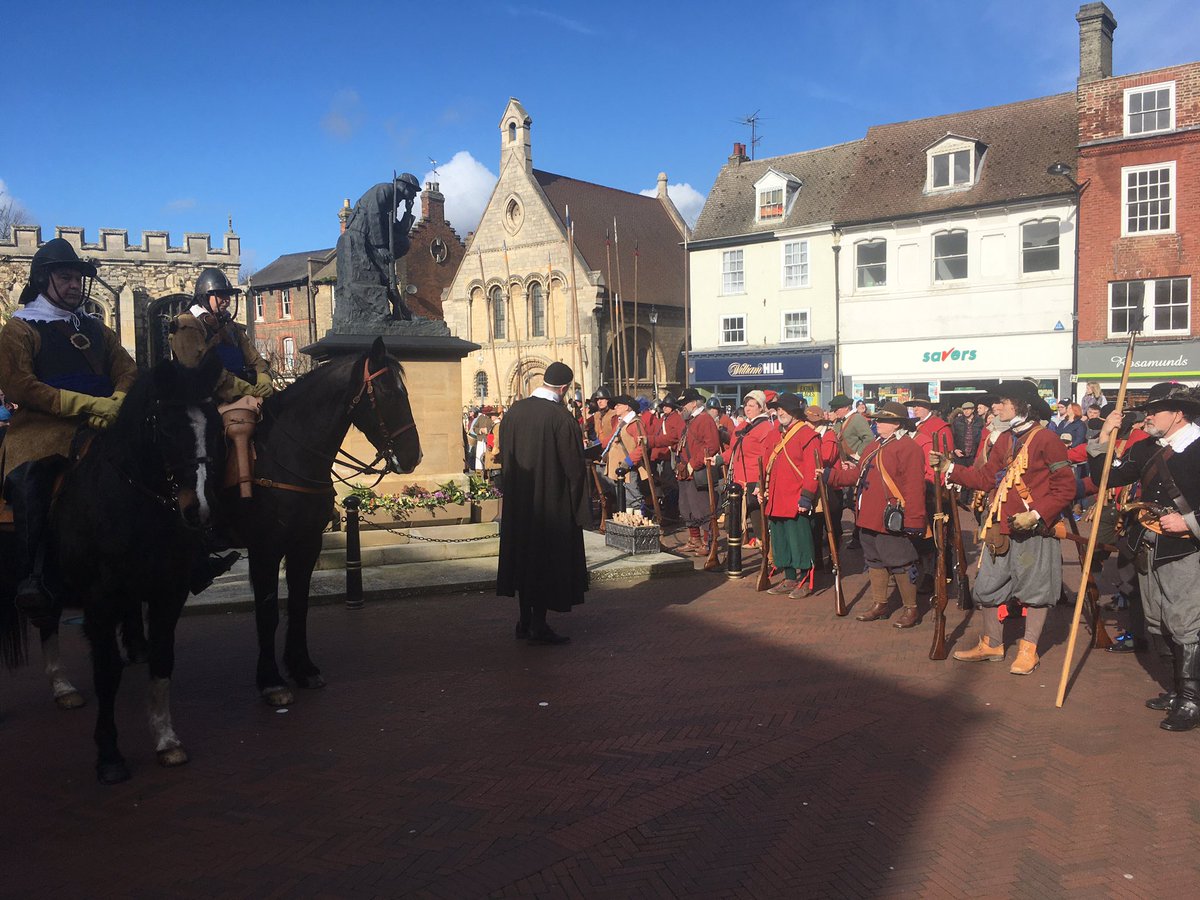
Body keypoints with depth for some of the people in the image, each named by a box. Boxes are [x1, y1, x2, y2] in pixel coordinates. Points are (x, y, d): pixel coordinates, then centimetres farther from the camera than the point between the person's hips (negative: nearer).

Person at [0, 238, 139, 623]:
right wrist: (90, 403, -14)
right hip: (43, 424, -4)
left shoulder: (96, 330, 24)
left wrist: (115, 404, -10)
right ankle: (36, 580, -33)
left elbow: (128, 372, 13)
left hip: (100, 423, 4)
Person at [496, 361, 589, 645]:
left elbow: (504, 455, 9)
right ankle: (539, 625, 7)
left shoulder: (514, 411, 1)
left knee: (523, 555, 15)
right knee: (548, 558, 4)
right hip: (552, 502, -6)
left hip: (517, 500, 6)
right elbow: (573, 464, -15)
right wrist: (578, 502, -3)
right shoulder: (561, 416, -18)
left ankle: (525, 621, 22)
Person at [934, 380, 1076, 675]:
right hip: (999, 528, 7)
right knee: (987, 587, 12)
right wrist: (950, 468, 3)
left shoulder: (1046, 439, -13)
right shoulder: (1004, 439, 10)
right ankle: (992, 644, 29)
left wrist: (1036, 515, -21)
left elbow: (1066, 487, -14)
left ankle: (1028, 650, 21)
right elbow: (986, 478, 11)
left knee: (1036, 590, 7)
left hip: (1035, 530, -7)